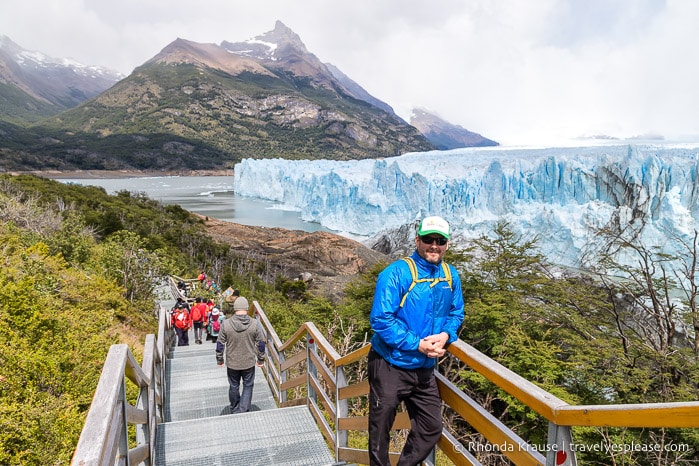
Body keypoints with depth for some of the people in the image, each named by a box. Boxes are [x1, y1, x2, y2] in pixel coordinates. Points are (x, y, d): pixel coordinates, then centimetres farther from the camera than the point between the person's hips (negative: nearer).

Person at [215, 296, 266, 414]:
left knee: (233, 387, 19)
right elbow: (261, 343, -5)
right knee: (248, 386, 15)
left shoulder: (226, 324, -13)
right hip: (249, 362, -1)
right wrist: (261, 359, 9)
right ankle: (243, 411, 9)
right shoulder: (255, 323, -13)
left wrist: (219, 359, 9)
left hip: (232, 363, 1)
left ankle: (234, 410, 36)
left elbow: (220, 344, -5)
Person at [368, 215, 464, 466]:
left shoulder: (451, 276, 1)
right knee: (380, 429, 10)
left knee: (431, 429, 16)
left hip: (424, 369, 6)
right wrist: (417, 344, -25)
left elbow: (456, 313, 11)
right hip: (390, 366, -6)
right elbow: (380, 320, -23)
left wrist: (445, 335, -11)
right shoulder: (396, 273, -20)